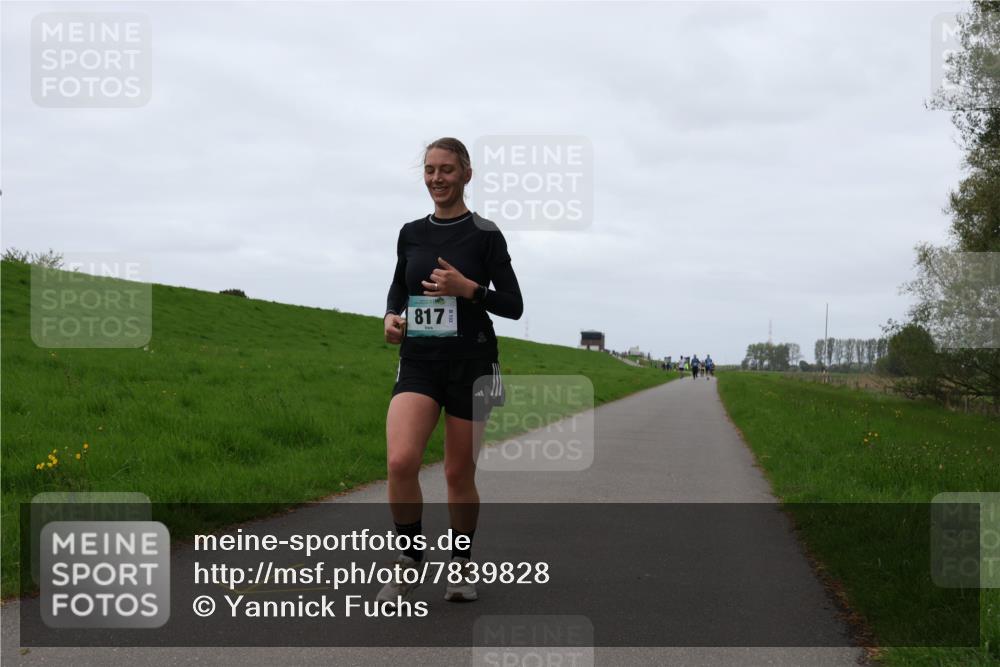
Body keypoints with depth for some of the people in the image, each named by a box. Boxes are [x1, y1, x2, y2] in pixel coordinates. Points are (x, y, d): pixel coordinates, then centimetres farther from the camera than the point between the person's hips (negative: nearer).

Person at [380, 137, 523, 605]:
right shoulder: (411, 234, 8)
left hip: (470, 363, -2)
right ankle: (409, 558, 1)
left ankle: (462, 565, 26)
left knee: (459, 473, 5)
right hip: (418, 361, 2)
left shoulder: (484, 235, -3)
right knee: (400, 461, -18)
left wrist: (467, 288, -19)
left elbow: (513, 305, -4)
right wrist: (392, 317, 0)